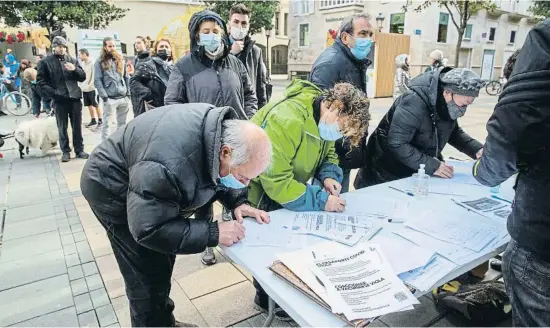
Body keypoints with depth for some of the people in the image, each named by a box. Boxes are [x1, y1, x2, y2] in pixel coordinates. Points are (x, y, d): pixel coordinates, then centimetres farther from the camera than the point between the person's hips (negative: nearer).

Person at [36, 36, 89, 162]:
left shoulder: (73, 60, 13)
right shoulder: (45, 62, 3)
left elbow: (83, 77, 11)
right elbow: (40, 82, -1)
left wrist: (75, 69, -8)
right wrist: (53, 93, -12)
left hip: (75, 98, 2)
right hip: (59, 100, -2)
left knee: (77, 127, 7)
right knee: (62, 128, 5)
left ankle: (79, 150, 15)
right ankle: (65, 152, 13)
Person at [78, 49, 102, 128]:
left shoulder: (92, 63, -10)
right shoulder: (82, 64, 12)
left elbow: (94, 76, -14)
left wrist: (90, 85, -16)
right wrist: (80, 85, 9)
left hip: (92, 88, -7)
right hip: (84, 89, 7)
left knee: (96, 105, -1)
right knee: (89, 105, 11)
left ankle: (100, 120, 8)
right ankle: (93, 120, 20)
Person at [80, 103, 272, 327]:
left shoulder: (222, 129, -17)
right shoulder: (169, 165, -43)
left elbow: (216, 175, 1)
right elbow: (148, 229, -34)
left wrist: (237, 202, -15)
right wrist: (213, 233, -35)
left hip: (150, 182, 8)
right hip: (112, 189, -7)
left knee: (162, 263, 17)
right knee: (148, 277, -6)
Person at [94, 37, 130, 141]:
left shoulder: (120, 60, 13)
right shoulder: (100, 62, -1)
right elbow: (97, 80, -7)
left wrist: (128, 92, 7)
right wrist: (104, 96, -14)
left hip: (123, 97, 4)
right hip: (110, 98, -4)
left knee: (122, 123, 12)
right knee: (106, 123, 1)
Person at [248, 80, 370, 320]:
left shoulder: (324, 120, -7)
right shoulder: (285, 120, -35)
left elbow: (328, 153, 8)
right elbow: (276, 183, -35)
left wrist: (329, 176, -14)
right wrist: (321, 201, -31)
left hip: (287, 192, 8)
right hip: (262, 196, -7)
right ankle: (267, 298, 34)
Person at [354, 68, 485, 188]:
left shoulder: (449, 105, -5)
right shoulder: (414, 103, -30)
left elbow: (454, 132, 12)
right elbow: (396, 145, -34)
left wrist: (476, 149, -6)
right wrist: (432, 166, -32)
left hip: (418, 172, 7)